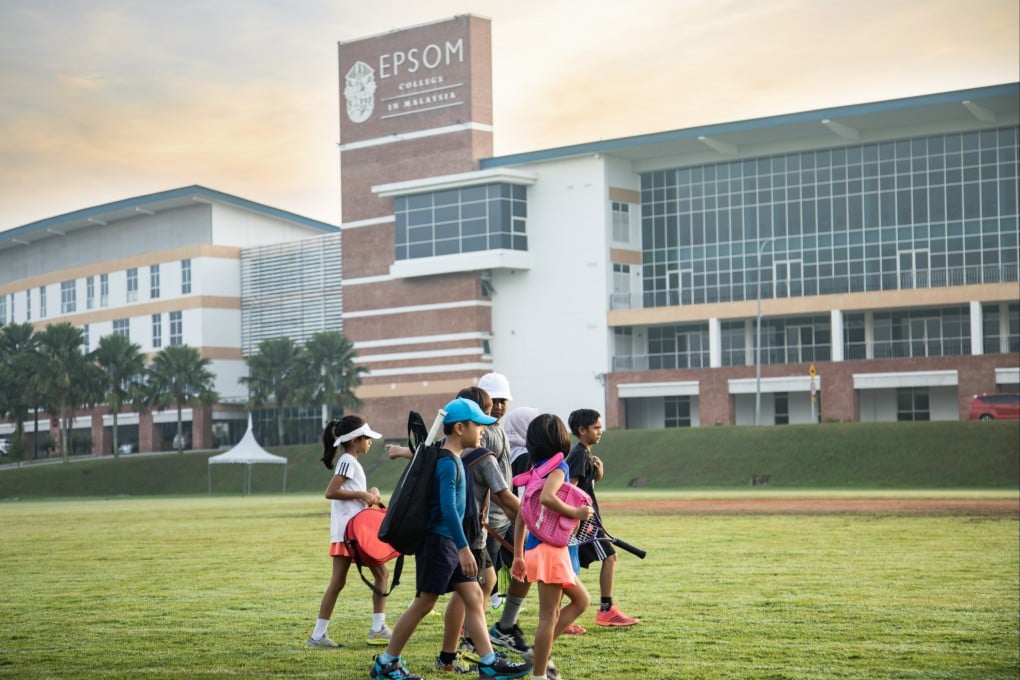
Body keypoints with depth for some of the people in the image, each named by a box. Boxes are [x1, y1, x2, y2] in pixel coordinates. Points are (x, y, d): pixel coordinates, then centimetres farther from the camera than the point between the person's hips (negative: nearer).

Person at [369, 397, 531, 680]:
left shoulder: (454, 459, 11)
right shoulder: (447, 463, -18)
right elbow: (448, 508, -25)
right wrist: (464, 548, -26)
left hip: (450, 543, 10)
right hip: (438, 540, -10)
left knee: (474, 597, 6)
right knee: (424, 603, -2)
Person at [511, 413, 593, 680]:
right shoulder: (558, 466, -10)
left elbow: (521, 515, 16)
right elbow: (547, 497, -31)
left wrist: (518, 556, 19)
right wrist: (576, 513, -18)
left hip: (534, 547, 9)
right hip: (549, 548, -9)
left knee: (581, 600, 20)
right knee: (548, 616, -2)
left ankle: (541, 653, 15)